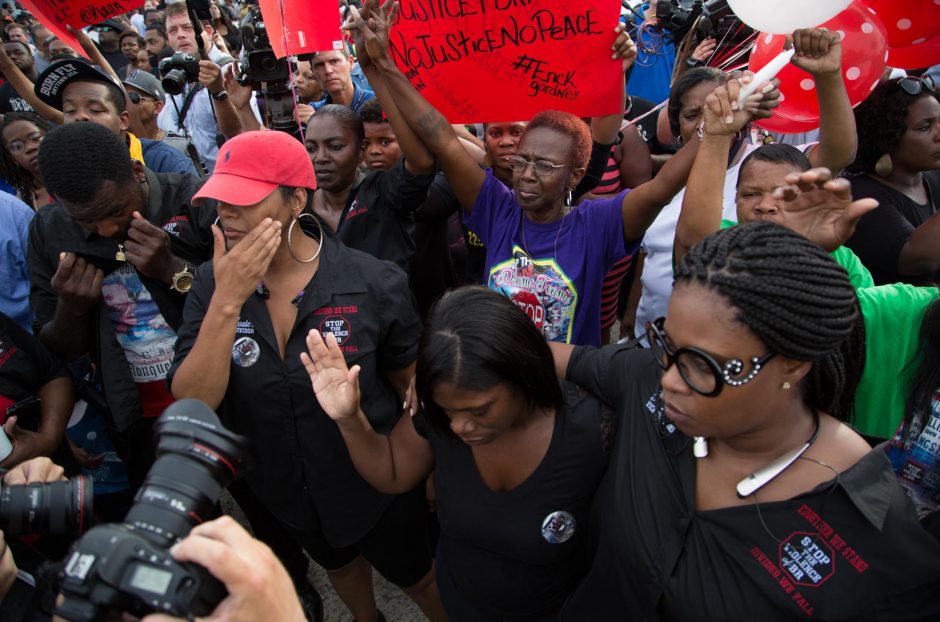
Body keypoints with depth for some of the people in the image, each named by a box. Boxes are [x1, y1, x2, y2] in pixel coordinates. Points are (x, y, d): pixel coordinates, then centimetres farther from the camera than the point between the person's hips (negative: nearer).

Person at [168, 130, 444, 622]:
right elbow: (192, 404, -24)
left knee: (418, 578, 20)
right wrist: (228, 300, -34)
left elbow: (412, 383, -9)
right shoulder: (212, 284, -15)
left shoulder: (374, 282, -24)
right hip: (280, 489, 4)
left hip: (375, 485, -3)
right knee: (339, 564, 32)